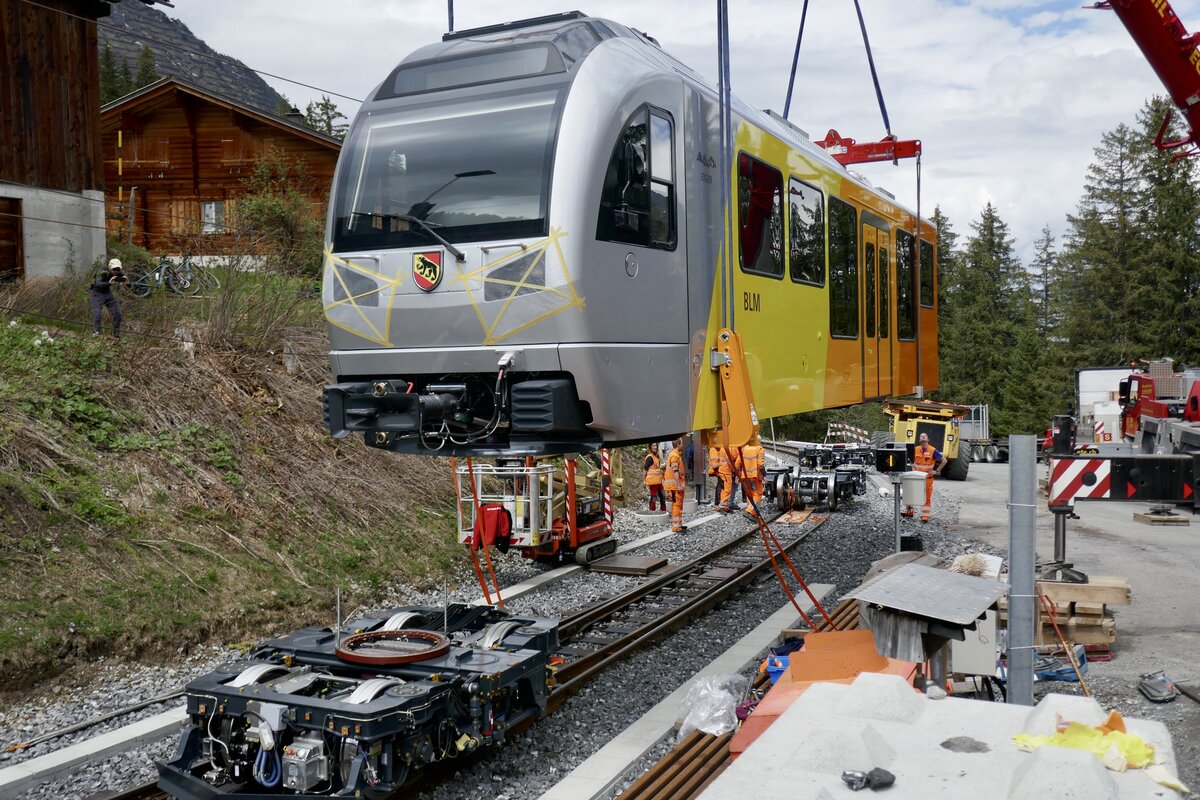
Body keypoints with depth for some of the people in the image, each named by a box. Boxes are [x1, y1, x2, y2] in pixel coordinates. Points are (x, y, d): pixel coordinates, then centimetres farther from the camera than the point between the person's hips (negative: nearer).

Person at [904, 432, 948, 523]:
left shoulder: (933, 451, -10)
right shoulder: (916, 450, 2)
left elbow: (944, 461, -7)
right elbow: (912, 461, 21)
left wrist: (937, 471, -9)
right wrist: (913, 469, 6)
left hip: (928, 478, -4)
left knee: (927, 497, 3)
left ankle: (925, 517, 9)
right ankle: (908, 512, 19)